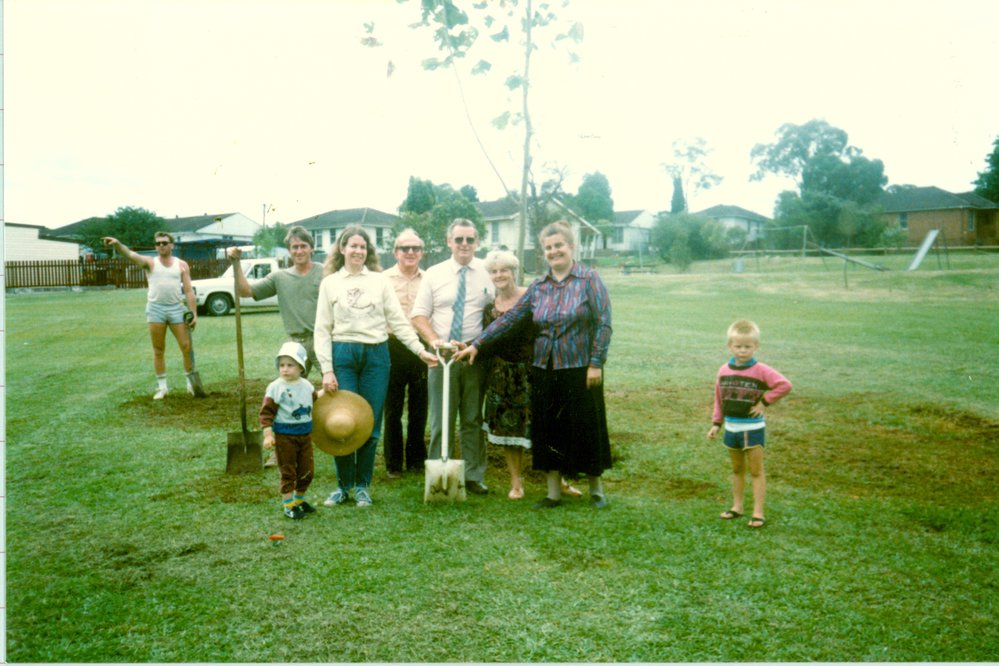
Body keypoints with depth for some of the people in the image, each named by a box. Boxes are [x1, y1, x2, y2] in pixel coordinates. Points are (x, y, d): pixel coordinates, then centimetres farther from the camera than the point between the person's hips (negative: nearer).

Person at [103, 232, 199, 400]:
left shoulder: (181, 265, 6)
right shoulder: (150, 262, 3)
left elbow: (189, 291, 3)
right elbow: (131, 255, -17)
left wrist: (194, 313, -4)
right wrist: (118, 244, -38)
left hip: (176, 308, 1)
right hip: (155, 308, 0)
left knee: (186, 347, 1)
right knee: (158, 350, 4)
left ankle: (191, 383, 16)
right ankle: (162, 387, 12)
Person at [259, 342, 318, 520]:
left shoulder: (306, 385, 4)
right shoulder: (275, 387, -12)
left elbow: (314, 399, 24)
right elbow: (266, 412, -12)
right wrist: (268, 435, -17)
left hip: (305, 434, 5)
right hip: (284, 436, -5)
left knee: (307, 471, 11)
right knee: (288, 472, 3)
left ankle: (299, 499, 32)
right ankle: (288, 505, 16)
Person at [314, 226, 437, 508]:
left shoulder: (380, 281, 7)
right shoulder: (330, 283, 6)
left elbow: (399, 321, 4)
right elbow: (322, 330, 3)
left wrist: (421, 350, -5)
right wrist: (327, 370, -4)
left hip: (376, 354, 1)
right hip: (343, 354, -1)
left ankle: (362, 486, 19)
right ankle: (343, 485, 17)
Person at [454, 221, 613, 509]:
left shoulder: (589, 280, -4)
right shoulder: (538, 286, 7)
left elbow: (603, 324, -7)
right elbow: (510, 318, 5)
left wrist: (596, 363, -13)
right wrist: (476, 344, 1)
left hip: (580, 369, -4)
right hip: (545, 369, 4)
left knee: (586, 428, 5)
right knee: (548, 431, 8)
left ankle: (596, 489, 24)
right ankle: (553, 492, 20)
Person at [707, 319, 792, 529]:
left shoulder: (761, 371, -12)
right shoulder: (724, 371, 1)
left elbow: (785, 385, -19)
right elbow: (719, 399, 9)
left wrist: (765, 402, -15)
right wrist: (716, 423, 8)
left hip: (753, 428, -4)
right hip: (731, 428, 4)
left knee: (756, 471, 3)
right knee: (737, 470, 17)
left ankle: (758, 513, 7)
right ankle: (737, 506, 28)